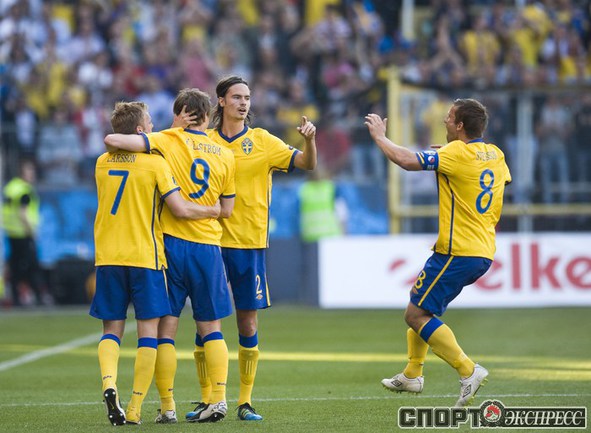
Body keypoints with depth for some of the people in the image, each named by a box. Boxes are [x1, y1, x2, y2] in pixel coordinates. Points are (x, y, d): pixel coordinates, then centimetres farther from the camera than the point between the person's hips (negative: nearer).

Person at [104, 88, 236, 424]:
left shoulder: (169, 141, -3)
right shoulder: (225, 155, 6)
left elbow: (113, 140, -13)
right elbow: (227, 210, 11)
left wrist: (114, 141, 9)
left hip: (172, 243, -2)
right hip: (208, 245, 2)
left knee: (166, 327, 2)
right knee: (211, 327, 12)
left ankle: (167, 406, 1)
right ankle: (219, 399, 1)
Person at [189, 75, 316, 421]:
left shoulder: (261, 141, 3)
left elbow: (307, 164, -1)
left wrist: (309, 139, -22)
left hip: (249, 243, 0)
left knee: (248, 323, 2)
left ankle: (246, 401, 9)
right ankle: (207, 399, 8)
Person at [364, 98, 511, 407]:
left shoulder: (458, 153, -16)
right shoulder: (495, 155, 9)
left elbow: (406, 160, -21)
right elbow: (505, 177, 33)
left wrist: (379, 136, -3)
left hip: (457, 252, -9)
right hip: (483, 252, 9)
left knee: (416, 314, -6)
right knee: (422, 308, 23)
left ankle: (468, 371, -13)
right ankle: (412, 375, 29)